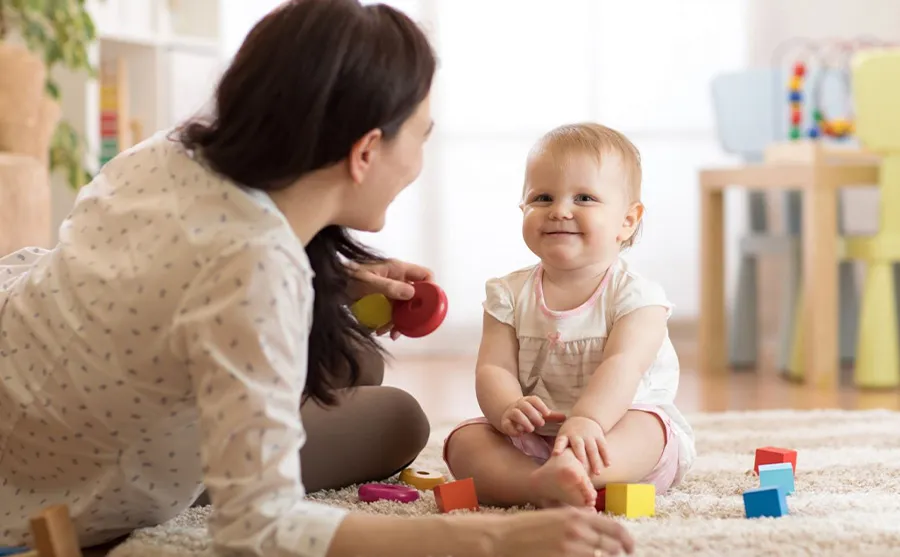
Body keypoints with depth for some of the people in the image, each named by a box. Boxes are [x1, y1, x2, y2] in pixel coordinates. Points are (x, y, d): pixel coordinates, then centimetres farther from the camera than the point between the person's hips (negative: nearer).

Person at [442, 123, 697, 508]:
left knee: (644, 428, -35)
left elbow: (622, 366, -23)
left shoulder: (635, 296, -7)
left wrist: (586, 420, -43)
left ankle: (560, 477, -63)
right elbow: (494, 367, -6)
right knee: (464, 441, -19)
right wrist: (508, 409, -31)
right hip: (532, 440, 3)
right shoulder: (510, 295, 5)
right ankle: (542, 487, -46)